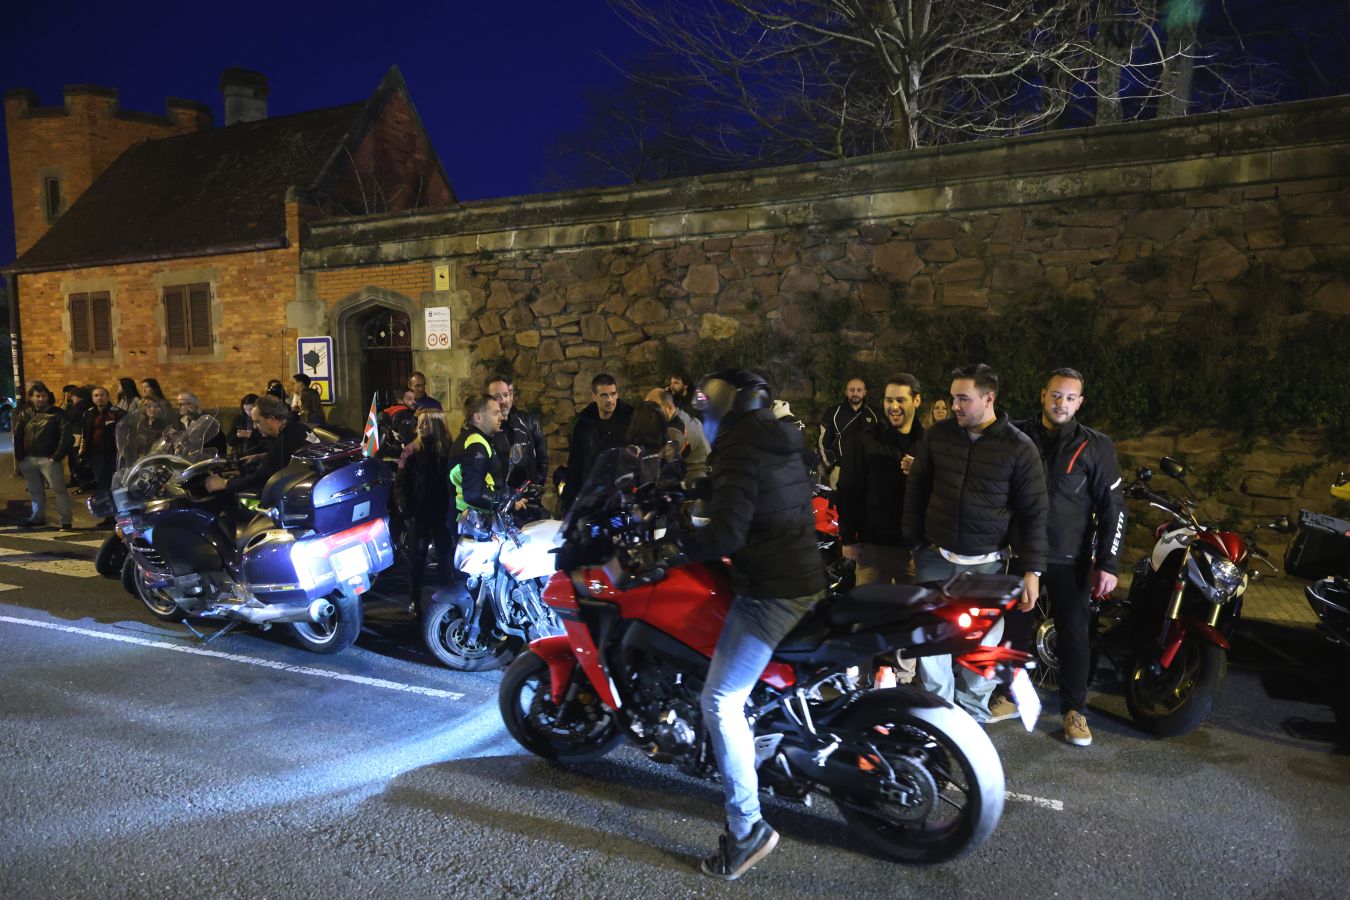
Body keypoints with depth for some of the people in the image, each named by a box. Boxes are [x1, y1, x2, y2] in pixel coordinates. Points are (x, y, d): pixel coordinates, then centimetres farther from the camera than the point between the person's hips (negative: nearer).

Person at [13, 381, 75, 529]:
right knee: (35, 491, 14)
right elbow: (17, 436, 11)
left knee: (59, 489, -8)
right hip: (28, 460, 5)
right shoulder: (24, 414, 10)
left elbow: (67, 436, -9)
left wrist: (57, 457, -13)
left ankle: (66, 520, -6)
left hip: (48, 459, -4)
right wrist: (19, 457, 2)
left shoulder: (58, 413, -3)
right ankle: (38, 517, 27)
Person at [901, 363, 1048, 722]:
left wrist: (1032, 570, -6)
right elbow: (916, 491, 10)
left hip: (986, 564, -2)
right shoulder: (937, 435, 1)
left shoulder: (1019, 447, -6)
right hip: (934, 557, 2)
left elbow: (1033, 513, -3)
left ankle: (973, 712, 25)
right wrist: (911, 542, 8)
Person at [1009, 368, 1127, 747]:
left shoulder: (1095, 445, -4)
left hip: (1070, 559, -2)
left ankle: (1074, 709, 20)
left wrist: (1108, 564, -9)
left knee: (1074, 634, 5)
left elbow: (1112, 506, -3)